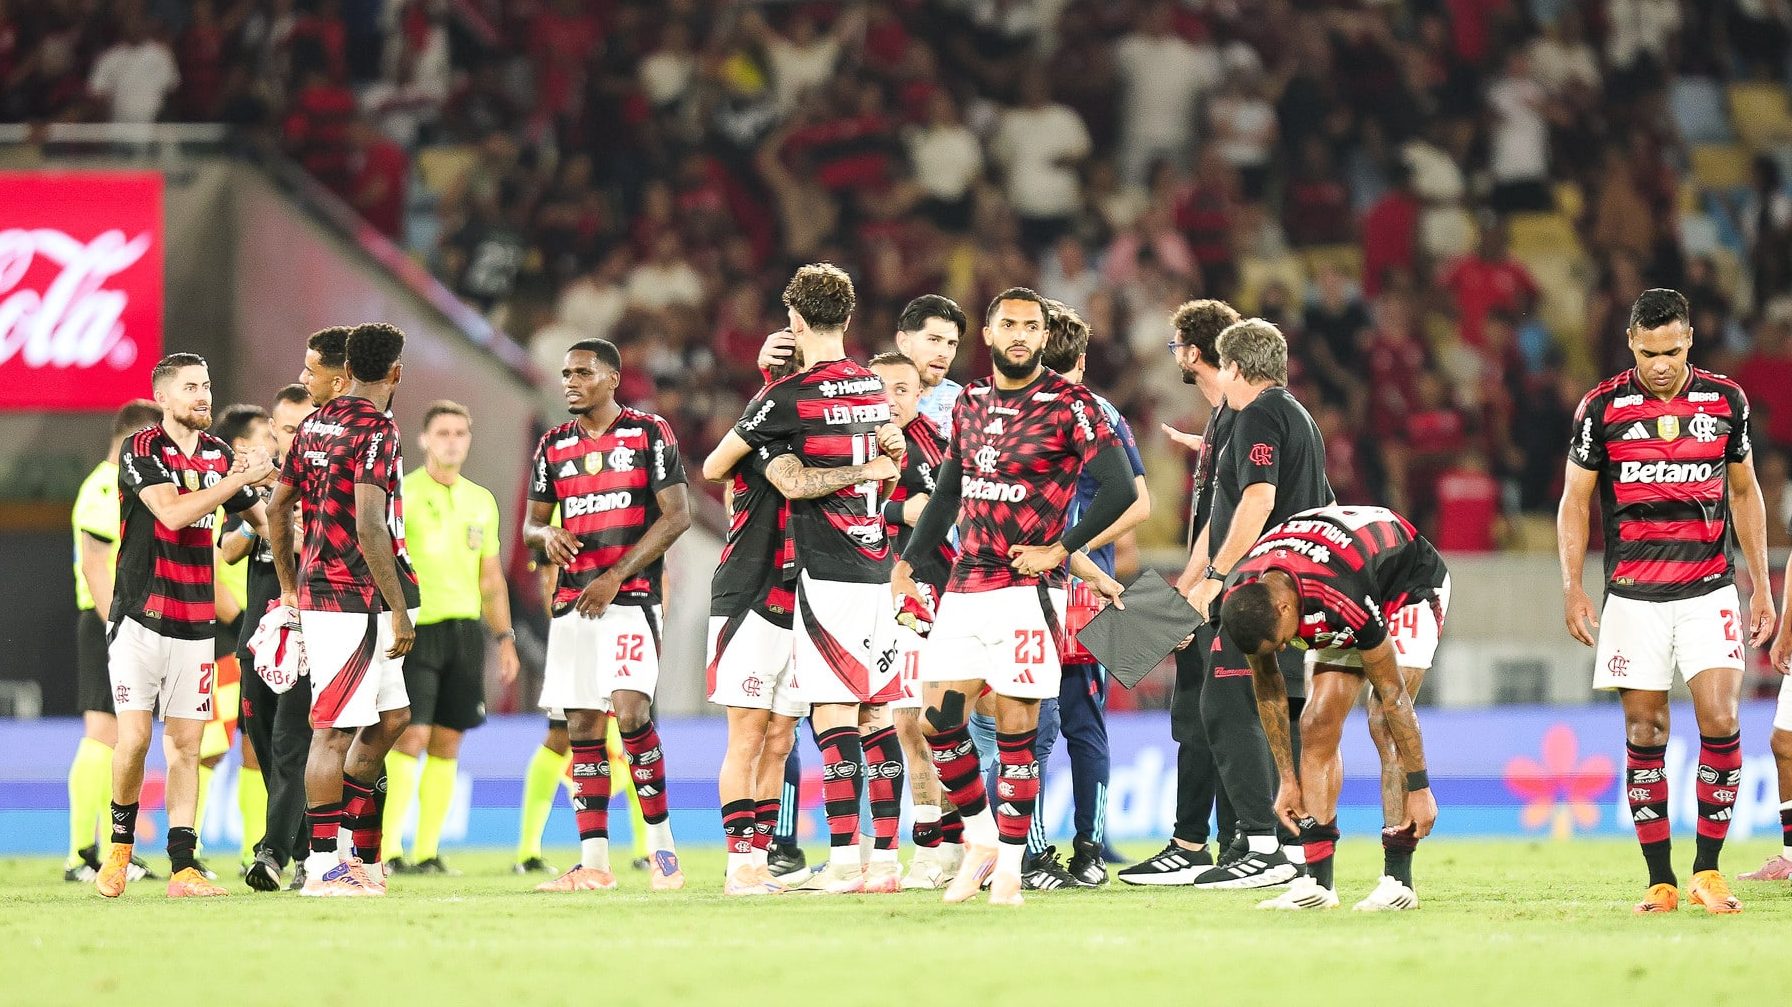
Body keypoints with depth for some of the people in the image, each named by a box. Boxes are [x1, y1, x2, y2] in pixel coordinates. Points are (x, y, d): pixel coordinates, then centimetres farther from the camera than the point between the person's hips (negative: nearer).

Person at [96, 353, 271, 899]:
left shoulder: (219, 455, 11)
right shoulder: (140, 450, -7)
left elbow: (262, 517, 23)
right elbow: (172, 513, -20)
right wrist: (240, 479, -18)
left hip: (195, 622, 5)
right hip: (140, 617, -5)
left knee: (185, 743, 1)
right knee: (135, 736, -12)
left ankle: (182, 868, 1)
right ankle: (120, 843, 9)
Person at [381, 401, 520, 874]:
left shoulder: (481, 501, 15)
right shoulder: (402, 494, -2)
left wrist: (505, 638, 14)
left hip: (466, 629, 5)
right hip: (416, 627, -5)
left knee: (447, 743, 4)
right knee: (411, 737, -13)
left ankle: (427, 852, 8)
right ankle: (386, 849, -10)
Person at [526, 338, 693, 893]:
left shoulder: (649, 433, -2)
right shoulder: (554, 445, 15)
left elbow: (676, 515, -7)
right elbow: (531, 523, 20)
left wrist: (615, 577, -14)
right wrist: (547, 535, -6)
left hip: (630, 596, -6)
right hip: (571, 600, 6)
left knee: (630, 711, -19)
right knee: (583, 728, 3)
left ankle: (662, 843, -7)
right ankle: (593, 862, 5)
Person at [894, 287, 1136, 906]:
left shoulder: (1069, 405, -7)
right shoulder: (971, 402, 13)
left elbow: (1119, 489, -12)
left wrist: (1060, 551, -13)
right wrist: (909, 562, 22)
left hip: (1026, 589, -6)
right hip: (965, 588, 6)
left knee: (1016, 727, -4)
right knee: (939, 718, 1)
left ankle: (1009, 867, 2)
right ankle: (981, 840, 18)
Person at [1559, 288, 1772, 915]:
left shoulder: (1726, 400, 4)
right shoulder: (1603, 407, -1)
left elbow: (1745, 494, 14)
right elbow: (1575, 500, 6)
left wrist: (1761, 588, 11)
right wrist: (1572, 587, -4)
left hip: (1710, 590, 0)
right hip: (1634, 597, 0)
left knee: (1720, 720, -12)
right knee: (1644, 733, -1)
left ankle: (1708, 869, -2)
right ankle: (1660, 881, 5)